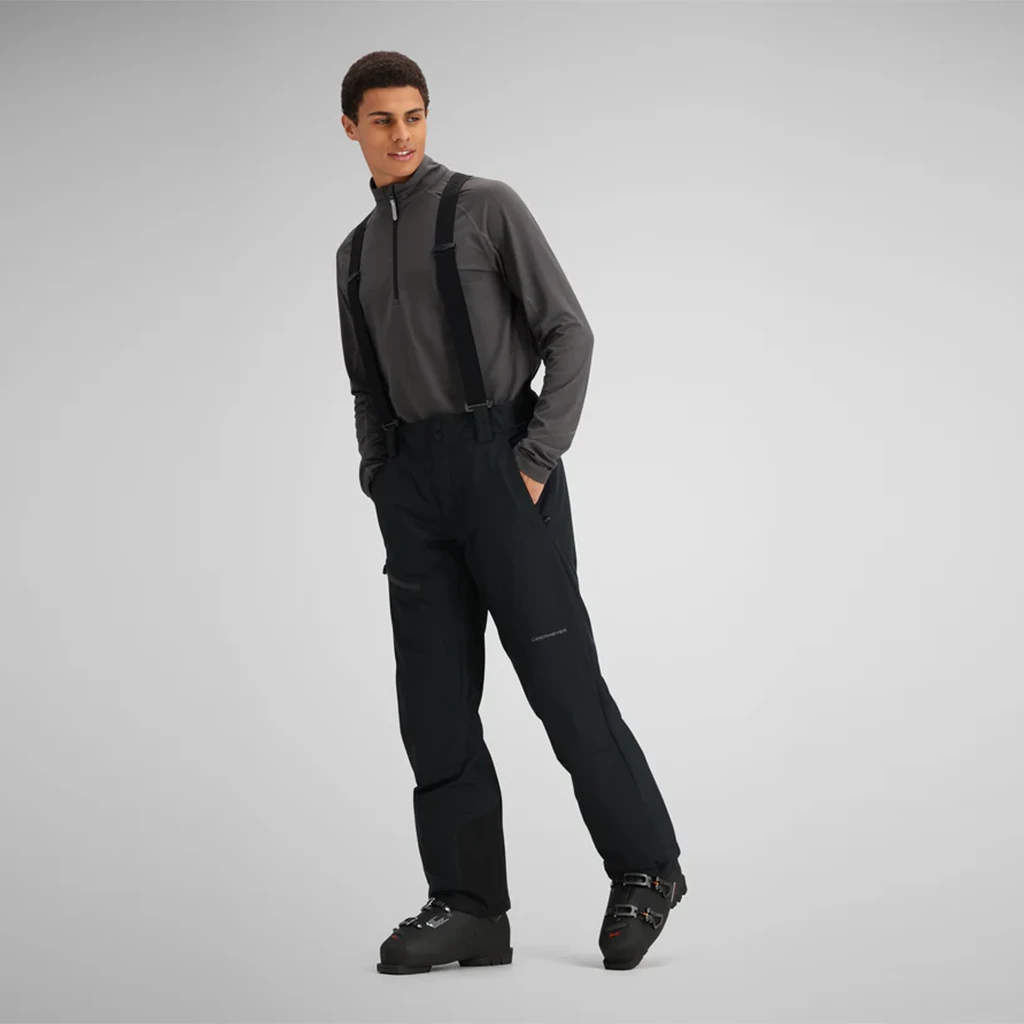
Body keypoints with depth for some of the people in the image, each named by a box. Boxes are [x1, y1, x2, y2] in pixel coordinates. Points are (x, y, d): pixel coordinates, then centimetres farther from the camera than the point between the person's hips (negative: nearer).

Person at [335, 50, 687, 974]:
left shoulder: (487, 206, 2)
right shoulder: (358, 254, 21)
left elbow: (568, 332, -3)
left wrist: (537, 462, -13)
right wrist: (380, 483, 9)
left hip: (501, 456, -6)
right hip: (414, 481, 6)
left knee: (559, 674, -7)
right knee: (435, 697, -1)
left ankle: (644, 865, 8)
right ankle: (469, 906, 2)